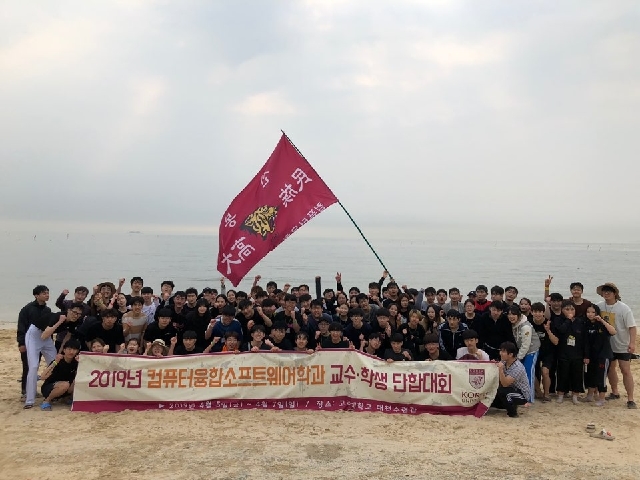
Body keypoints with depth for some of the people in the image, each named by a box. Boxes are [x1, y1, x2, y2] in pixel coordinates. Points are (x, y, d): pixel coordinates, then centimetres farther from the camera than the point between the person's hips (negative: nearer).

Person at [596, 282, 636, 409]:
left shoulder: (623, 308, -14)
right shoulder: (599, 306, -2)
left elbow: (632, 326, -16)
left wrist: (632, 342, -24)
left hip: (622, 345, -5)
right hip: (607, 344, 5)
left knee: (626, 370, -6)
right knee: (610, 369, 15)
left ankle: (630, 399, 0)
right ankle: (615, 393, 33)